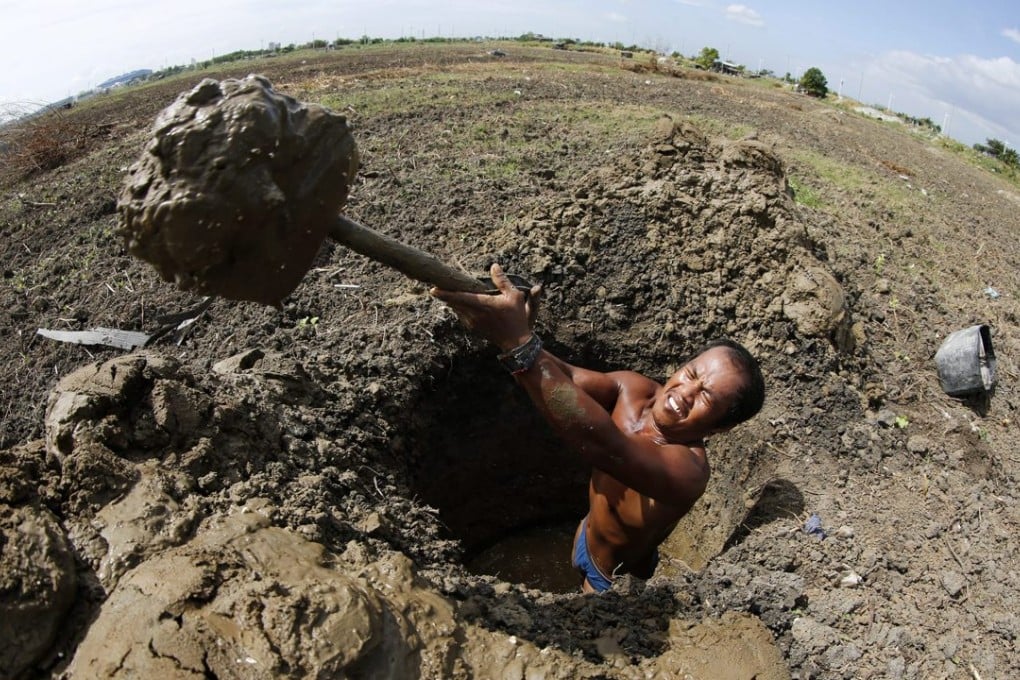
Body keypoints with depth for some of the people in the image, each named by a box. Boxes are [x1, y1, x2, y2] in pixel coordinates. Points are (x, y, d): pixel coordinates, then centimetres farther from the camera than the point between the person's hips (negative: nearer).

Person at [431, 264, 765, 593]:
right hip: (586, 537, 6)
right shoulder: (635, 389, -21)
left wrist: (518, 343, -72)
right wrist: (517, 333, -56)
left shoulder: (686, 469, -42)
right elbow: (564, 378, -32)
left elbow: (603, 443, -61)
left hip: (616, 582, -6)